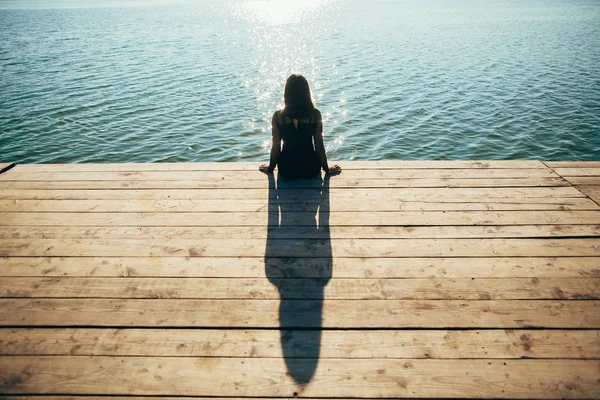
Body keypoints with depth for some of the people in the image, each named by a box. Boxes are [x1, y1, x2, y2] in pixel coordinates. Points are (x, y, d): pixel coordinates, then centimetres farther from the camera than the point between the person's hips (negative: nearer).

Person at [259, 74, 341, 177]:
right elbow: (319, 146, -7)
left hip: (286, 169, 0)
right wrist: (327, 169, 8)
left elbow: (276, 146, -4)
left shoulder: (278, 116, -12)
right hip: (311, 169, 0)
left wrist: (270, 167, 13)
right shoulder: (315, 114, -12)